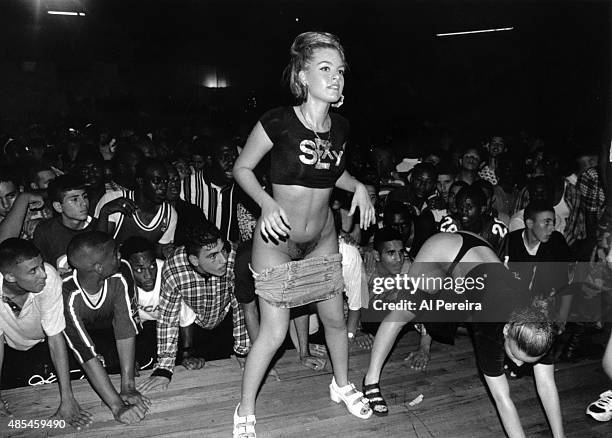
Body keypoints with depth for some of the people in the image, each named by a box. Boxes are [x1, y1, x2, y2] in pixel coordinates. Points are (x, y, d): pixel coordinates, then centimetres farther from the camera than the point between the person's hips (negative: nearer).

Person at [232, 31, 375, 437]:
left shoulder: (340, 126, -4)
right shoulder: (278, 121, -21)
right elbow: (242, 167, -10)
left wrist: (358, 186, -4)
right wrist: (267, 203, -26)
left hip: (323, 240, 5)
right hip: (277, 240, -5)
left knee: (336, 319, 17)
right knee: (274, 333, -1)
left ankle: (342, 384, 46)